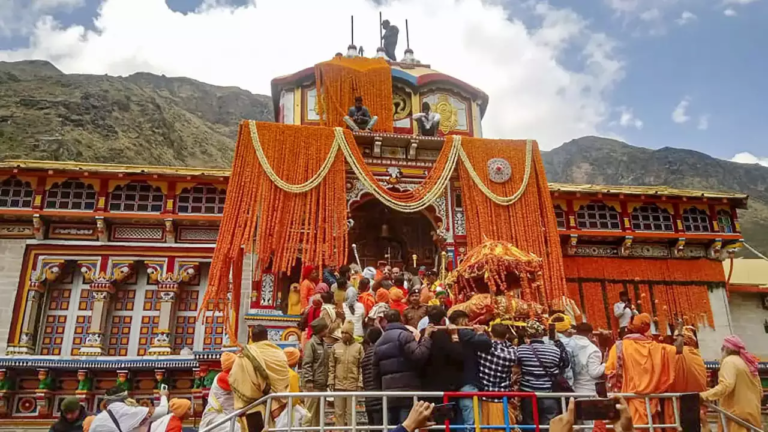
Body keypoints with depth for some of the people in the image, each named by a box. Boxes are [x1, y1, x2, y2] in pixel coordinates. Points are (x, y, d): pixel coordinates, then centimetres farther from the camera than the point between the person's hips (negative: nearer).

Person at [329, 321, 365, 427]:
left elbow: (362, 367, 1)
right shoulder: (336, 347, 6)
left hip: (353, 385, -2)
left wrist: (360, 383, -5)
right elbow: (331, 366, 7)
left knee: (351, 412, 5)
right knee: (339, 412, 7)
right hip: (338, 384, 2)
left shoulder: (358, 347, 2)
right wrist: (331, 381, 0)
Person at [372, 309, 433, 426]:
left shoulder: (379, 342, 17)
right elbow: (418, 356, -20)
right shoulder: (403, 335, -6)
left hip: (388, 394, 7)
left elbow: (376, 372, 19)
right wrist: (426, 337, -9)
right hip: (408, 392, -7)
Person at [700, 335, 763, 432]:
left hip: (737, 414, -9)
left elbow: (726, 386, -25)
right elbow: (759, 390, 22)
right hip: (752, 413, 9)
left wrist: (704, 396, -32)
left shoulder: (729, 361, -9)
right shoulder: (748, 362, 18)